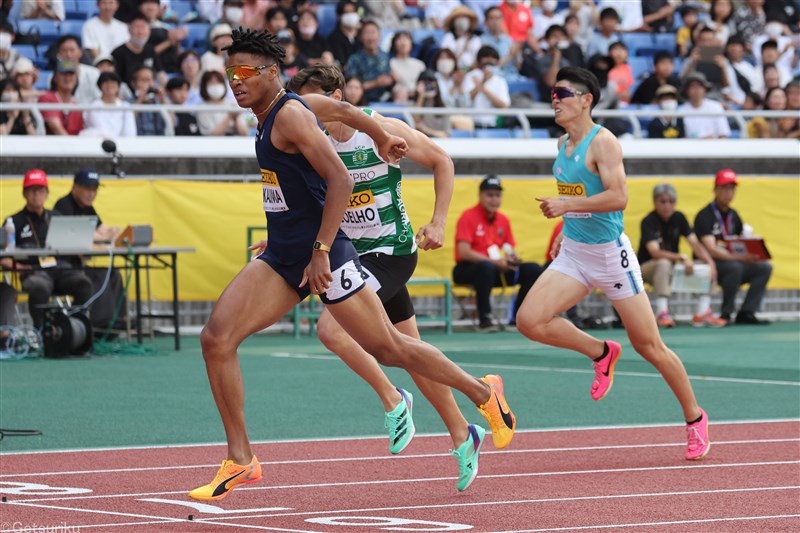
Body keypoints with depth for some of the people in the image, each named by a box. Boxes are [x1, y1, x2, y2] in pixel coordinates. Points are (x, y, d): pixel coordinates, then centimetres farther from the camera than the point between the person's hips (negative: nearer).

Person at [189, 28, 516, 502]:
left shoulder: (291, 115, -16)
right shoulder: (270, 117, 11)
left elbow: (341, 180, -23)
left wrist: (321, 251, -26)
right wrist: (381, 137, 41)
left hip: (324, 258, -9)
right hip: (281, 257, 9)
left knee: (388, 347, 4)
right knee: (216, 339, -8)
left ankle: (484, 394, 26)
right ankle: (240, 461, -2)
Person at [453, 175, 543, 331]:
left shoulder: (503, 220, 10)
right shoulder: (468, 217, -10)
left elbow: (510, 249, 16)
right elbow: (464, 252, -19)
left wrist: (511, 258, -11)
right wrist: (495, 261, -25)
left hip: (498, 270, 7)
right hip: (467, 270, -7)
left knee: (533, 270, -9)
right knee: (486, 267, -41)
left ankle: (517, 319, -10)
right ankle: (484, 319, -33)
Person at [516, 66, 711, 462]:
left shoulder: (603, 142, -16)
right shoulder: (563, 143, 9)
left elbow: (618, 196, -27)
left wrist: (567, 205, -29)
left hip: (611, 253, -7)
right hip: (573, 255, 7)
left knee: (649, 345, 0)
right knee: (529, 320, -13)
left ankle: (695, 418, 19)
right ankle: (601, 353, 11)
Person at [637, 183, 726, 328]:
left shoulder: (679, 218, 1)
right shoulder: (648, 222, -17)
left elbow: (695, 243, -6)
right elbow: (655, 252, -30)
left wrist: (710, 262, -24)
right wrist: (682, 258, -42)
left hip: (673, 266, 6)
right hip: (647, 268, -6)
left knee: (709, 270, -10)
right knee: (664, 264, -40)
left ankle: (702, 313, -18)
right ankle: (662, 313, -40)